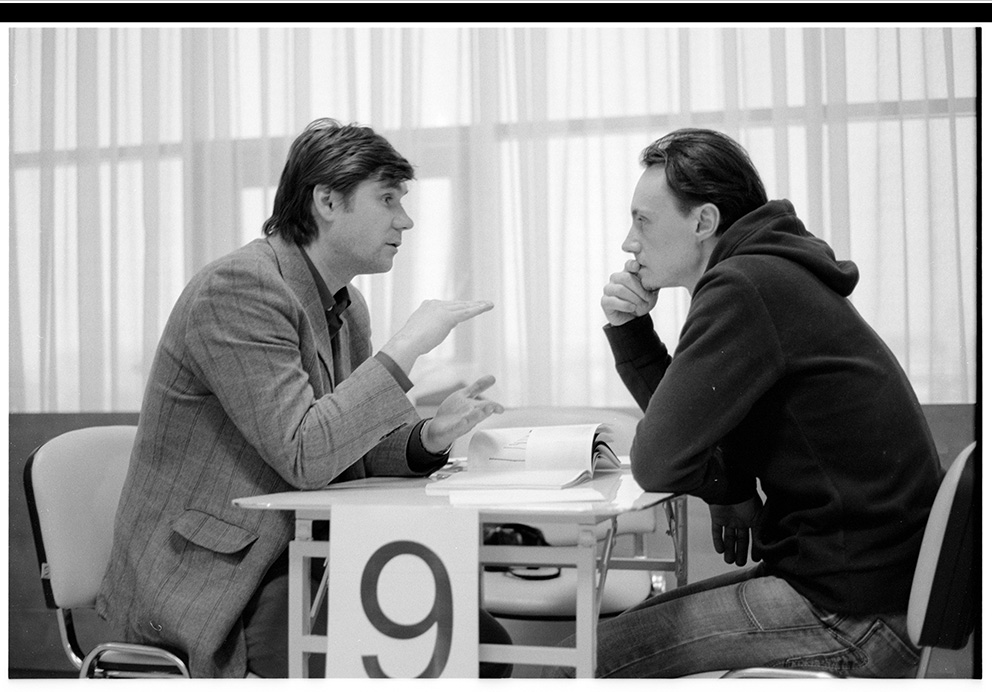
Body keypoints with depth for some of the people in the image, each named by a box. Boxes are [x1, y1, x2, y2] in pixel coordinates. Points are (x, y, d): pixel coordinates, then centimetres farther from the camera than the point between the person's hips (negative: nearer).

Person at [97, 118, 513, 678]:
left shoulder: (346, 305, 10)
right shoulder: (239, 287, -19)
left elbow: (356, 450, 10)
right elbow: (304, 457, -27)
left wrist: (429, 437, -10)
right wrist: (406, 347, -24)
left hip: (299, 559, 8)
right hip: (205, 583, -8)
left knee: (484, 641, -4)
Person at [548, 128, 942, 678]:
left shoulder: (746, 288, -18)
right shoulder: (772, 276, 15)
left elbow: (656, 461, -19)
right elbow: (685, 420, 20)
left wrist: (733, 491, 0)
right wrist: (629, 329, 7)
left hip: (852, 612, -10)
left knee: (582, 666, -8)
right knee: (635, 623, 17)